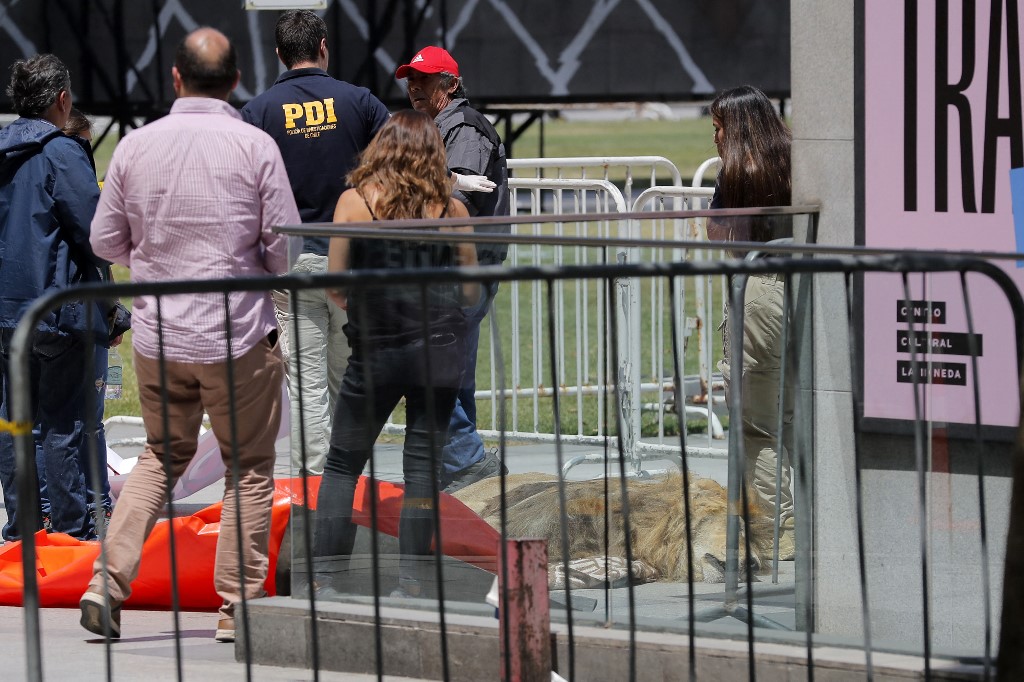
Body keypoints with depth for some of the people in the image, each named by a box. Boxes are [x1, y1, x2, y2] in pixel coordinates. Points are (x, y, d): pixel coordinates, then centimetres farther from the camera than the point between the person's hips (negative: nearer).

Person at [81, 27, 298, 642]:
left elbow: (106, 240, 6)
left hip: (156, 333, 3)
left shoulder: (136, 146, -1)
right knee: (249, 467, 10)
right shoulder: (255, 146, -10)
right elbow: (287, 247, -8)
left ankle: (108, 583, 6)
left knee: (163, 456, 19)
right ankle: (239, 606, 10)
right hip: (238, 335, -3)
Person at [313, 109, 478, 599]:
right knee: (423, 463, 6)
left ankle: (323, 576, 5)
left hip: (376, 350, -1)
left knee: (342, 463, 10)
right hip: (440, 347, 1)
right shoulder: (451, 209, 1)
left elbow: (334, 283, -2)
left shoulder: (355, 201, -3)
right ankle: (410, 581, 3)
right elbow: (471, 291, 7)